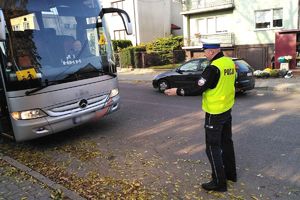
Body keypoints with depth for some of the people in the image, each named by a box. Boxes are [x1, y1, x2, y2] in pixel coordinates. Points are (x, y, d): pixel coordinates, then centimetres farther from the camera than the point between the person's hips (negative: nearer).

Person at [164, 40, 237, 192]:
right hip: (227, 110, 9)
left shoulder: (214, 67, -23)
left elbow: (198, 89, -23)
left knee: (213, 148, 3)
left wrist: (177, 91, -14)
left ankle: (219, 182, 13)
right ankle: (230, 173, 37)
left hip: (214, 113, -9)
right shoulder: (230, 62, 3)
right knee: (226, 142, 21)